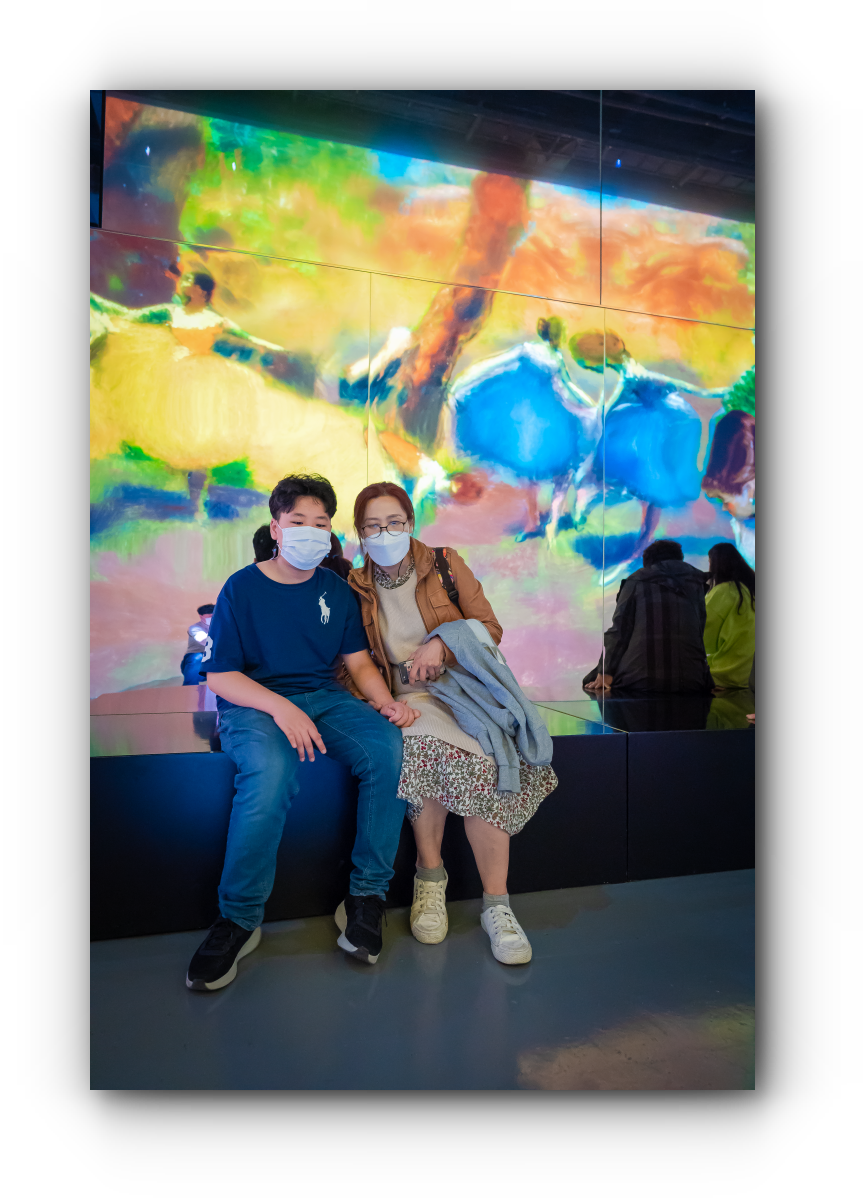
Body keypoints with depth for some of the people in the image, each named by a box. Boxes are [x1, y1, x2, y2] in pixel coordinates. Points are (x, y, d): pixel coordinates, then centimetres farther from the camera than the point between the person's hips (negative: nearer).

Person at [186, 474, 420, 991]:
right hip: (253, 702, -4)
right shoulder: (242, 588, -2)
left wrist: (387, 702, -10)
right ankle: (239, 919, -14)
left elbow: (359, 661, 11)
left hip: (324, 696, 4)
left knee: (389, 746, -25)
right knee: (273, 772, -36)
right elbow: (219, 675, -6)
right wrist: (280, 707, -21)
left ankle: (367, 896, -10)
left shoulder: (337, 590, 11)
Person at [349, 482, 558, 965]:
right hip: (408, 699, 0)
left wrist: (442, 644, -14)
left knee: (482, 763, -29)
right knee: (428, 746, -34)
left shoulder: (447, 564, 3)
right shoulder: (356, 588, 5)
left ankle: (496, 903, -17)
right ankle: (430, 877, -12)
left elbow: (491, 629, 4)